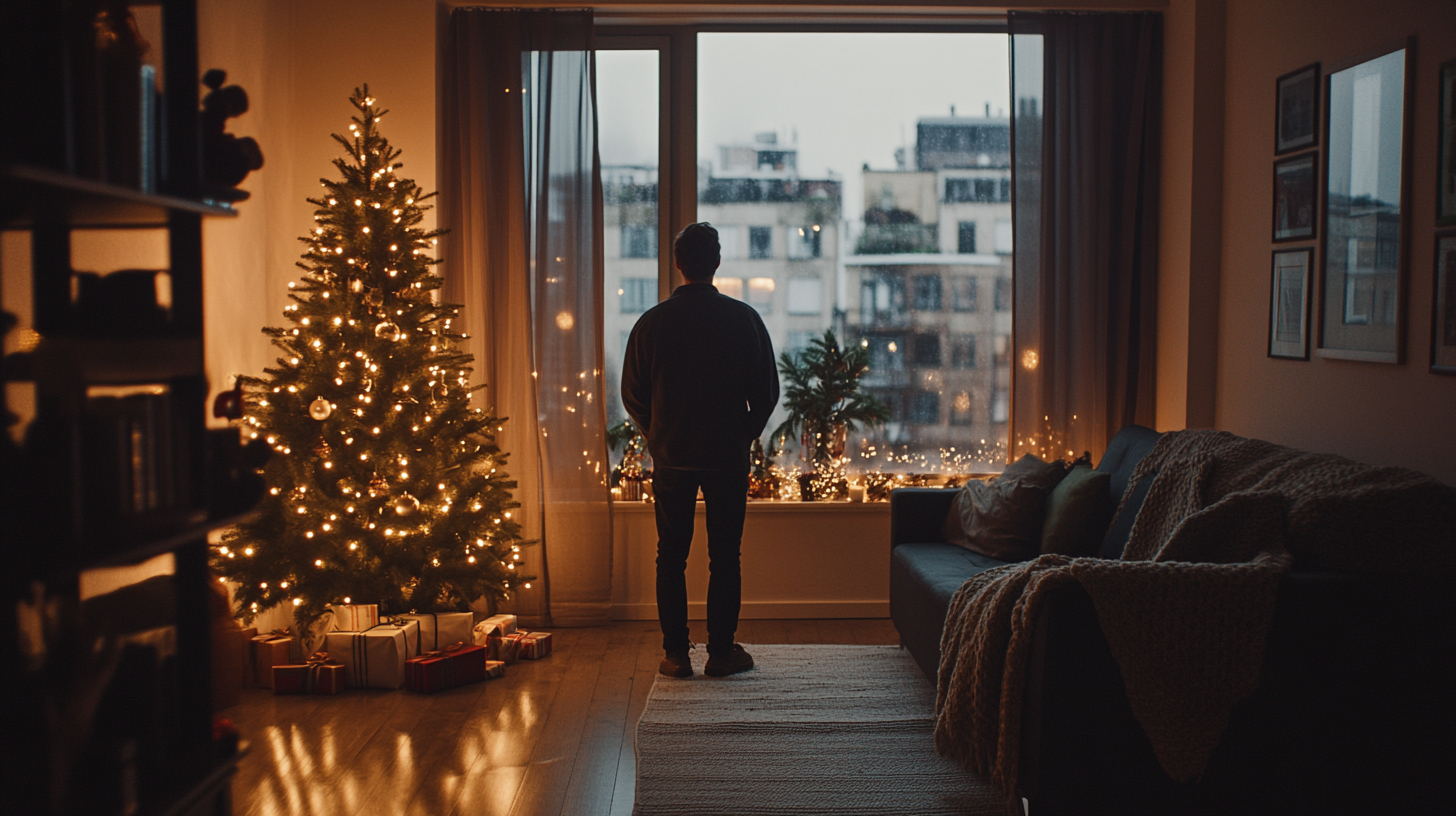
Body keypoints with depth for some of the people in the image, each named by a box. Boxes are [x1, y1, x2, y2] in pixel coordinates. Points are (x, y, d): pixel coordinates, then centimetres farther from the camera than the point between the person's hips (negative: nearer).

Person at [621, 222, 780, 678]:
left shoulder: (651, 323, -3)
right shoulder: (744, 319, -5)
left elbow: (632, 394, 2)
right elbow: (766, 391, -1)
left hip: (671, 457, 1)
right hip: (728, 457, 0)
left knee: (671, 558, 9)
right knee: (724, 558, 7)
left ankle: (676, 654, 12)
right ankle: (721, 652, 12)